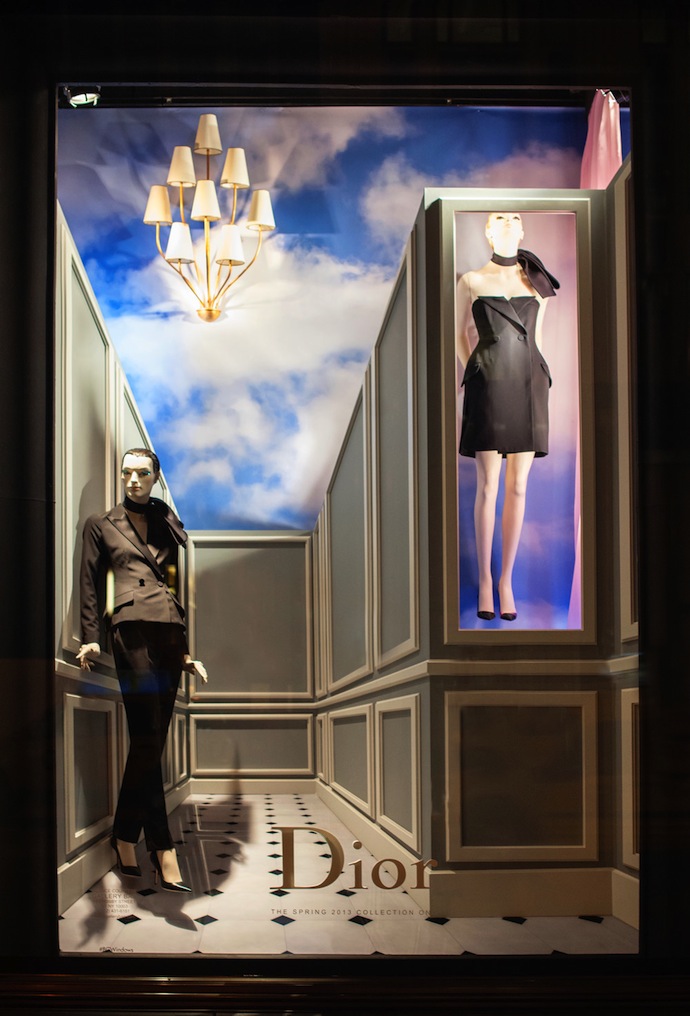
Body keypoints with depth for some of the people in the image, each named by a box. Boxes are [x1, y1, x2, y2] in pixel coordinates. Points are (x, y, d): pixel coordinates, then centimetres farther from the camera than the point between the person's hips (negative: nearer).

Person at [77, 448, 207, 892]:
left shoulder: (165, 524, 22)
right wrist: (91, 638, -7)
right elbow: (91, 585, 7)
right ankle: (163, 852, -13)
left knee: (151, 742, 2)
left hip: (170, 634, 5)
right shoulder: (101, 525, 13)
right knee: (148, 739, -13)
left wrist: (185, 650, 15)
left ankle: (126, 840, 10)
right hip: (134, 630, -4)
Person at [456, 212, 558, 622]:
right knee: (489, 486, -3)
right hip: (488, 388, -2)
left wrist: (539, 379, 11)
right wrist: (471, 369, 1)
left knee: (518, 487, 1)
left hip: (529, 387, 2)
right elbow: (461, 334, 13)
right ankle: (485, 580, 4)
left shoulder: (537, 281, 14)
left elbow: (537, 339, 17)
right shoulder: (472, 281, 8)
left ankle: (507, 580, 8)